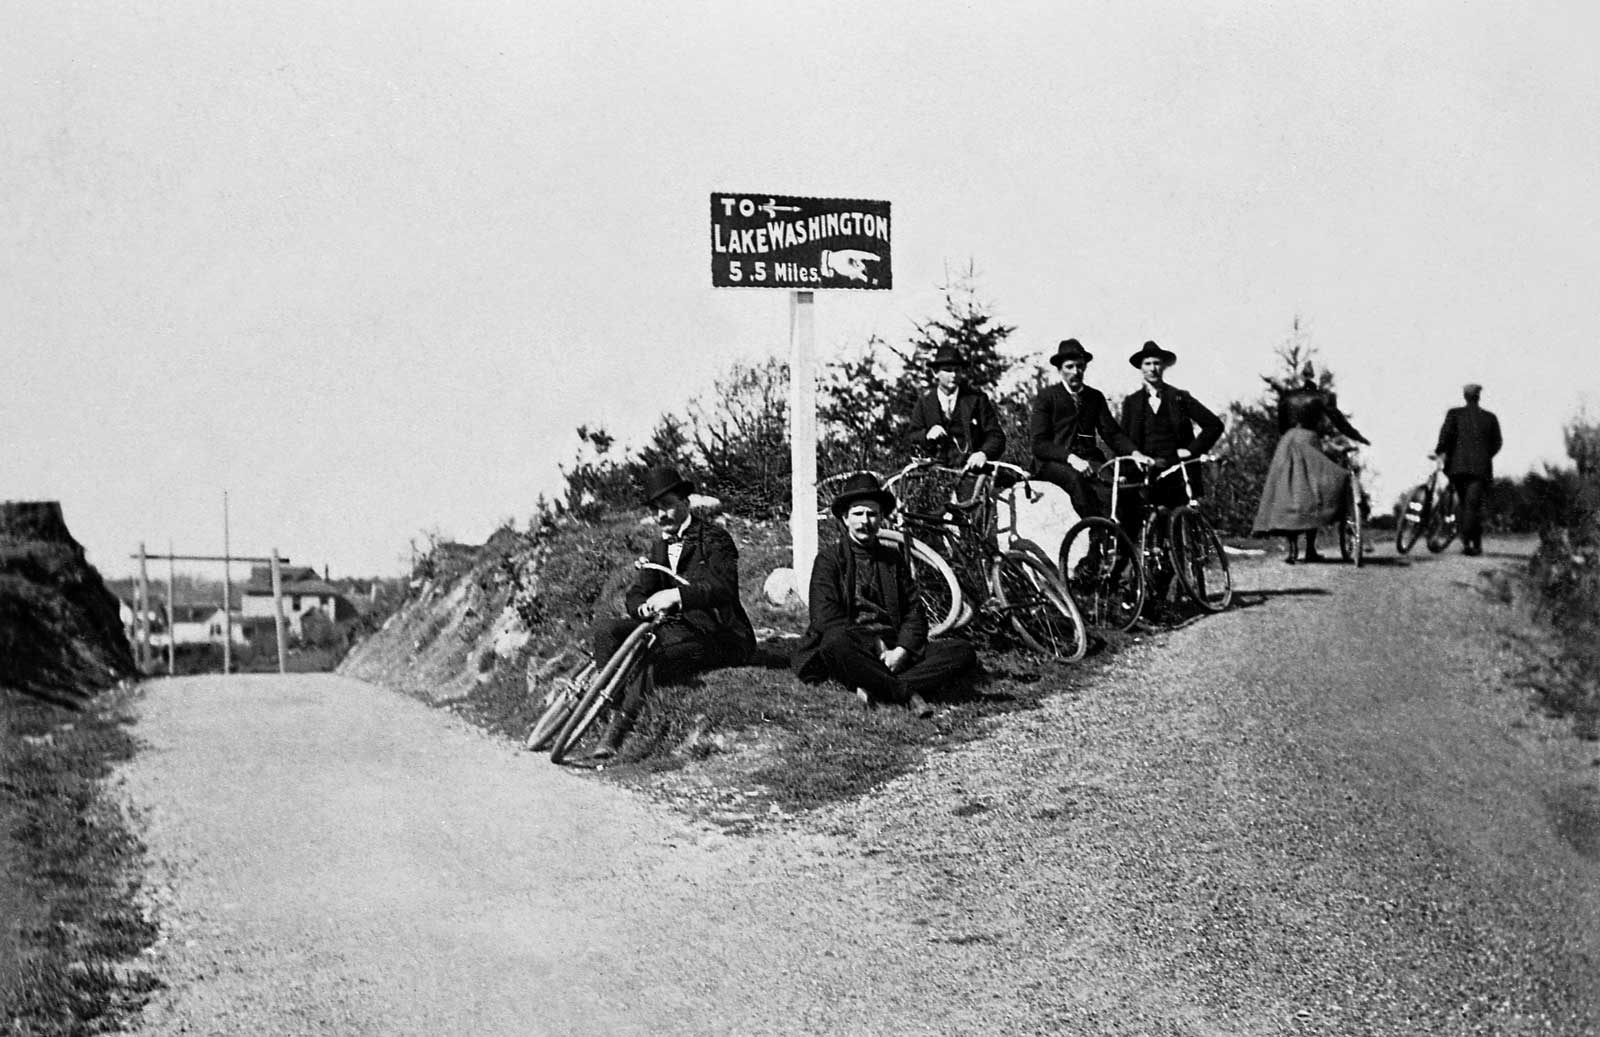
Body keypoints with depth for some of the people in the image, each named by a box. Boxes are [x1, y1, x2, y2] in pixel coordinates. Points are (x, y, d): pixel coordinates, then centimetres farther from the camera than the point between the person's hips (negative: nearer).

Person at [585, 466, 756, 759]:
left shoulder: (714, 537, -6)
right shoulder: (661, 546, 18)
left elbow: (724, 587, -22)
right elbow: (637, 592, 14)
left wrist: (675, 595, -35)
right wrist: (645, 607, -12)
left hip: (720, 633, -8)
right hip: (677, 625, 8)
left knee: (658, 655, -36)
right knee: (604, 632, -12)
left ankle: (618, 733, -35)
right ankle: (611, 709, -19)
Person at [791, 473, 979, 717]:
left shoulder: (894, 558, 20)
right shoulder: (829, 560, 7)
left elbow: (914, 612, 12)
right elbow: (827, 620, -6)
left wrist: (901, 651, -10)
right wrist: (877, 650, -15)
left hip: (893, 648, 4)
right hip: (854, 648, -4)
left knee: (963, 653, -19)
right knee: (835, 642, -40)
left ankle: (877, 686, -33)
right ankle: (905, 693, -31)